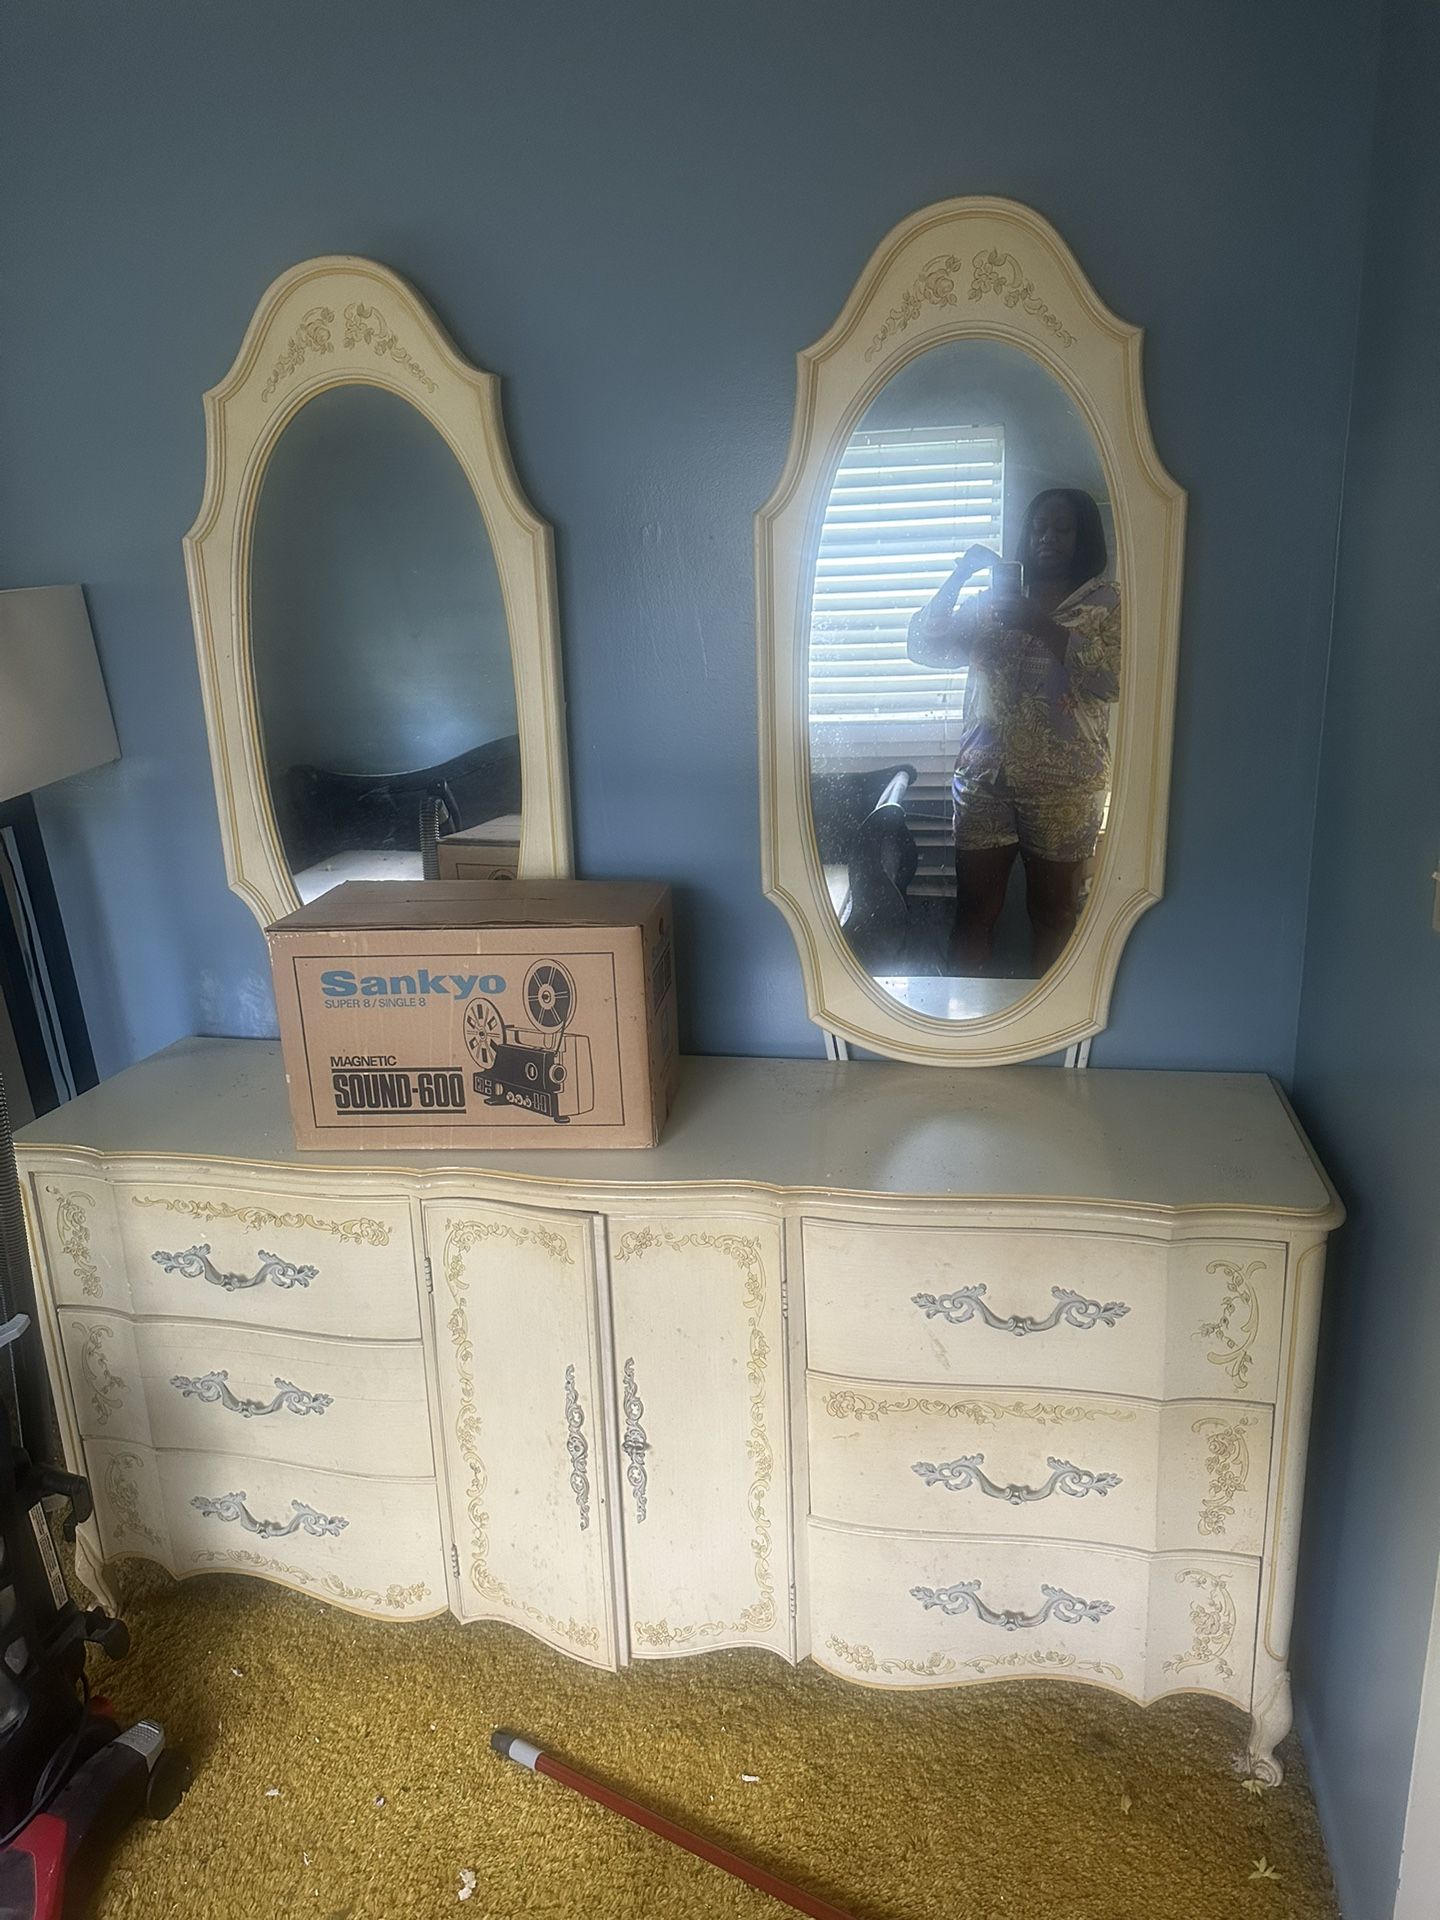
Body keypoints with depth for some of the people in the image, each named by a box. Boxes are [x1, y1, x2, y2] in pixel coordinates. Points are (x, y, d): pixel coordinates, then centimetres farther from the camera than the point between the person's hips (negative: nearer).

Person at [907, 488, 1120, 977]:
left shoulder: (1107, 601, 3)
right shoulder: (993, 599, 13)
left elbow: (1114, 680, -13)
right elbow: (925, 647, 6)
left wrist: (1042, 625, -17)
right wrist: (960, 574, -3)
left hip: (1063, 786, -2)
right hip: (984, 777, 3)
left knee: (1053, 913, 7)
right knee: (973, 911, 3)